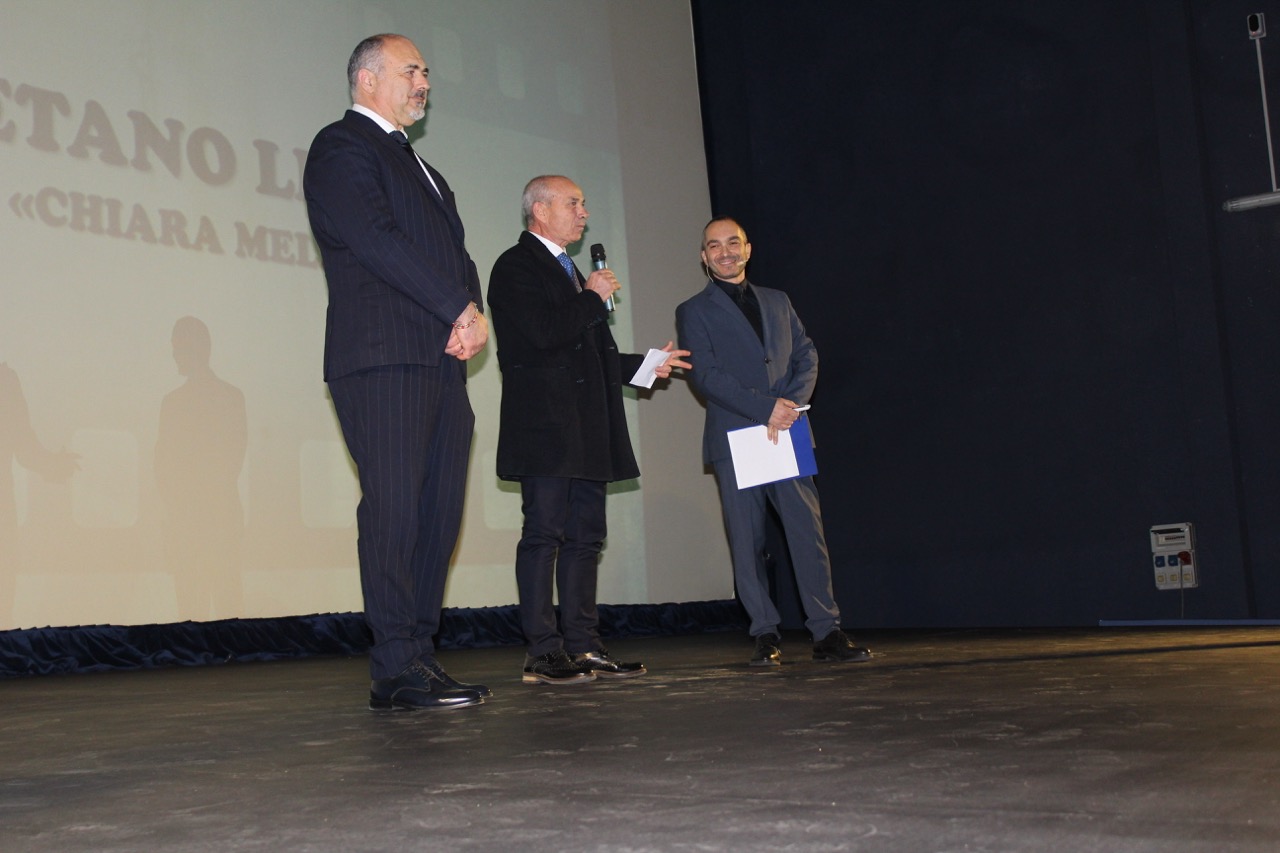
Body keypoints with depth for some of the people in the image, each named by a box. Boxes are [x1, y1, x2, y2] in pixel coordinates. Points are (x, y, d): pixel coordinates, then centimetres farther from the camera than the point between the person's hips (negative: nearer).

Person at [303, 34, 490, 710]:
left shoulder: (417, 167, 29)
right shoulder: (341, 147, 2)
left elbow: (453, 253, 20)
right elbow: (378, 241, -12)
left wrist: (472, 312, -1)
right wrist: (460, 309, -11)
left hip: (441, 363, 8)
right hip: (383, 357, -8)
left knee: (439, 515, 4)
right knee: (394, 511, -10)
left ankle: (418, 655, 9)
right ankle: (397, 672, -7)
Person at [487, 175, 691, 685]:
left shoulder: (568, 272, 25)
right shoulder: (516, 267, -4)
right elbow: (543, 334, -20)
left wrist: (643, 365, 21)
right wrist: (593, 297, -7)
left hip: (586, 431, 9)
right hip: (545, 428, -9)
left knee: (585, 536, 7)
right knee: (544, 533, -8)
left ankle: (583, 647, 11)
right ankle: (542, 653, -5)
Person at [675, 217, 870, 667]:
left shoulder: (778, 302, 19)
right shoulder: (694, 311, 6)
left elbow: (806, 357, 13)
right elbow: (706, 375, -6)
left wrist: (791, 403, -7)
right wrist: (766, 408, -14)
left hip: (787, 435, 3)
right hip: (734, 440, -3)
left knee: (808, 532, -3)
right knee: (747, 542, -1)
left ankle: (826, 633, 1)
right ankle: (766, 636, 7)